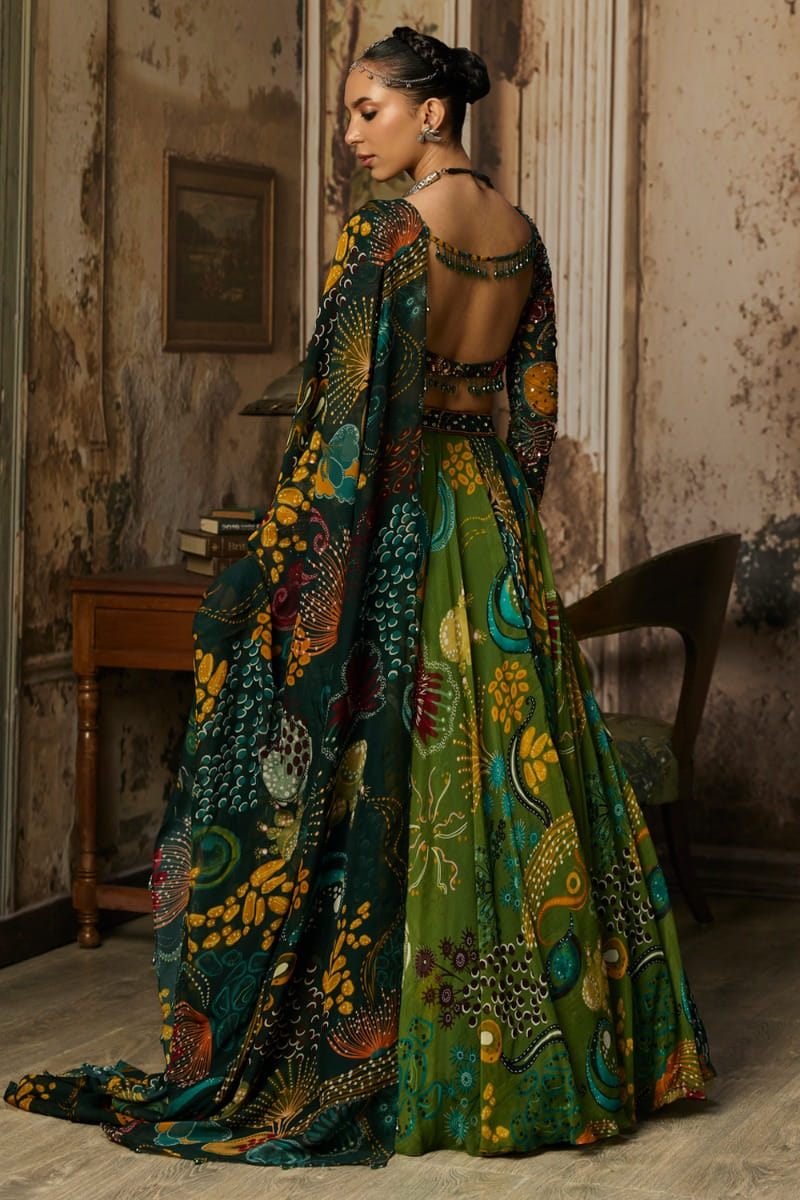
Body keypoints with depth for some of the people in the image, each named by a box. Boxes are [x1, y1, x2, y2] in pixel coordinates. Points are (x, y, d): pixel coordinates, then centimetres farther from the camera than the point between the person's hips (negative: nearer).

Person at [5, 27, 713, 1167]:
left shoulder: (387, 233, -14)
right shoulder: (521, 234, 9)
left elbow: (345, 414, -17)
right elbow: (534, 402, 13)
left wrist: (280, 563, -13)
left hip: (398, 521, -7)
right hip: (495, 524, 8)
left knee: (382, 785, -2)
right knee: (511, 769, 11)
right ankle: (540, 1046, 19)